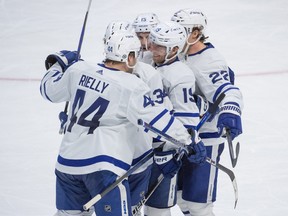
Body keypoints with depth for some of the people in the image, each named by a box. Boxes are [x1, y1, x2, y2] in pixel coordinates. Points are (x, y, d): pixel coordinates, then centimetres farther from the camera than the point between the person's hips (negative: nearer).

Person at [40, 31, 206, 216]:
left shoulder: (78, 70, 3)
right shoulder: (131, 86, -11)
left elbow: (49, 90, 18)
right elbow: (157, 119, -13)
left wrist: (59, 63, 36)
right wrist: (189, 141, -4)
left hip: (68, 159, 6)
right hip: (104, 165, -6)